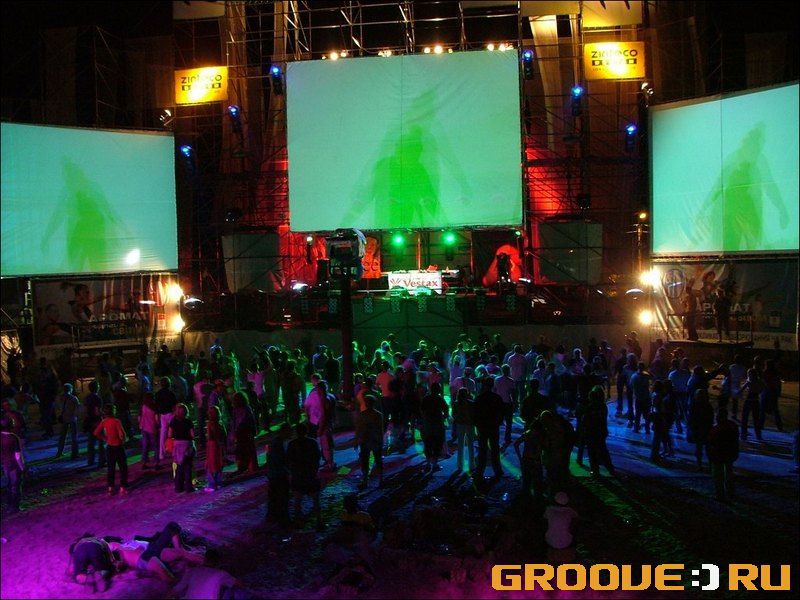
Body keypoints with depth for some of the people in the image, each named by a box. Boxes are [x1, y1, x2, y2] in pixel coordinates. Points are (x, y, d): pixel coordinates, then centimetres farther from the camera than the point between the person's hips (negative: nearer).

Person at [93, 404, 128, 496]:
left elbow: (96, 433, -1)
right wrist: (124, 439, -5)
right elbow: (121, 434, -26)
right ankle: (123, 488, 6)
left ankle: (110, 488, 19)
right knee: (123, 468, 7)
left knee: (111, 468, 16)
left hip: (109, 447, 5)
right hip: (118, 446, -5)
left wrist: (105, 438, 8)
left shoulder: (104, 422, -3)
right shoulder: (116, 421, -19)